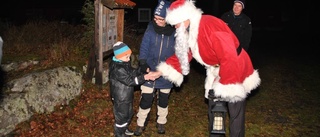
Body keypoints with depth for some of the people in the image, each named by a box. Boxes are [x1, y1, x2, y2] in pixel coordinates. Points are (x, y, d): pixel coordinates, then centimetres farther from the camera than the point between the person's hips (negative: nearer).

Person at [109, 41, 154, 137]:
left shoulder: (124, 63, 1)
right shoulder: (117, 69, -30)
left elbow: (132, 72, 8)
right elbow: (130, 80, -30)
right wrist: (143, 78, -30)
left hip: (127, 96, 10)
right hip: (120, 98, -10)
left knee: (129, 114, 26)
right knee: (121, 116, 8)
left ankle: (124, 129, 47)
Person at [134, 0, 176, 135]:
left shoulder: (175, 31, -13)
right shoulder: (151, 27, -10)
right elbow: (144, 47, -8)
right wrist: (143, 63, -18)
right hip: (150, 71, 0)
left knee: (163, 100, 17)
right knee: (145, 99, 4)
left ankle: (161, 123, 39)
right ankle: (140, 124, 26)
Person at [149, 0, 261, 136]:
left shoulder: (211, 26, -32)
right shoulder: (189, 32, -1)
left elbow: (230, 58, -34)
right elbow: (182, 54, 5)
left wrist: (225, 85, -27)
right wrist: (161, 71, -3)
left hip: (236, 72, -9)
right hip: (217, 73, 9)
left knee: (235, 114, 2)